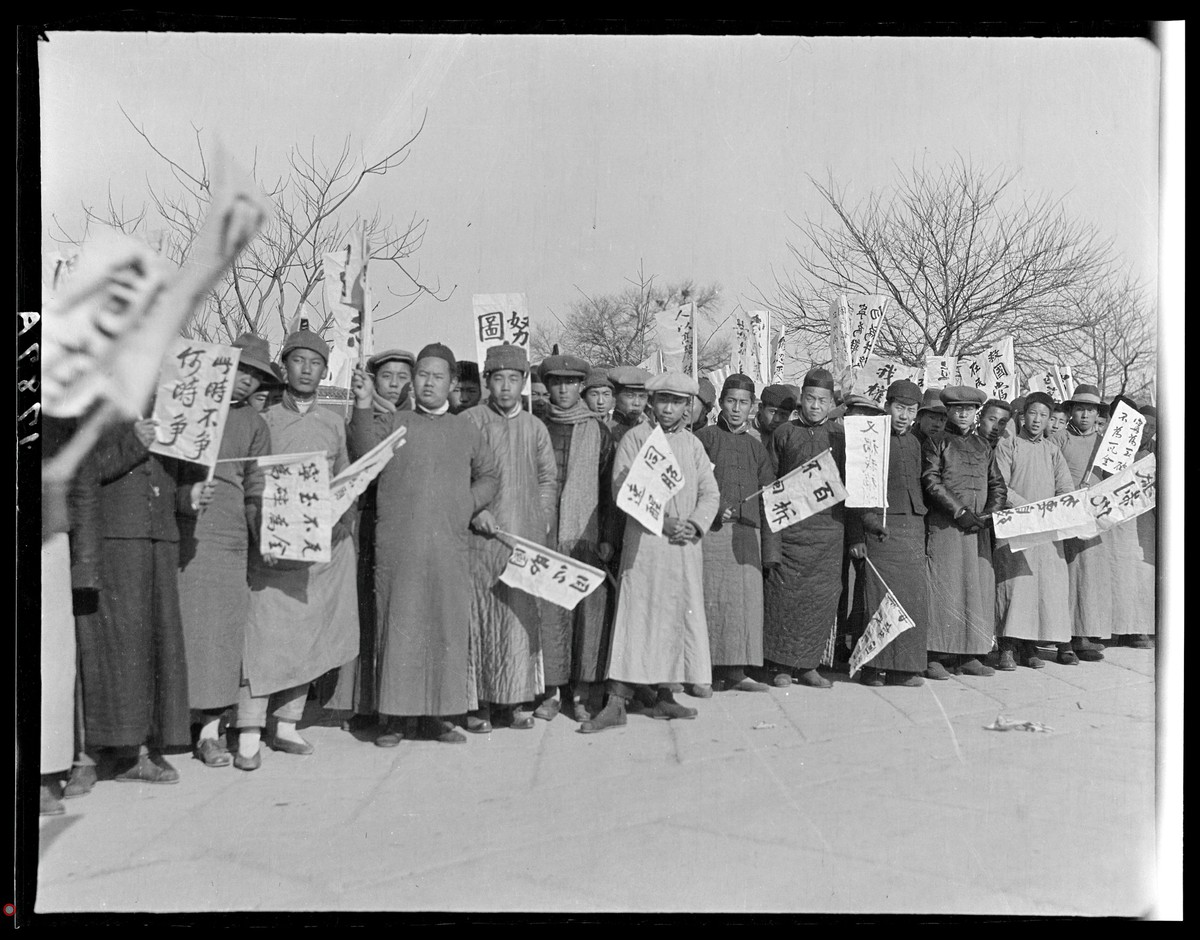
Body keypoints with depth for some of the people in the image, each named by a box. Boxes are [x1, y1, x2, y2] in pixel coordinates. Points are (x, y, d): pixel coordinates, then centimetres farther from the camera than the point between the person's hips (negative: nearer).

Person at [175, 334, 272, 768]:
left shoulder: (254, 424, 16)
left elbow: (257, 491, 11)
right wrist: (184, 496, -13)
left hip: (228, 537, 2)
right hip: (180, 533, -2)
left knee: (222, 630, 0)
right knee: (179, 626, -3)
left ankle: (210, 730, 7)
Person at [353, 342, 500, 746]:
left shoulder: (465, 430, 17)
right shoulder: (395, 423, 12)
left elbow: (490, 476, 20)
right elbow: (367, 453, -5)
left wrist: (469, 504, 3)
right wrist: (364, 407, -17)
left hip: (450, 546, 2)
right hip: (397, 547, -2)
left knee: (447, 627, 3)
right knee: (398, 625, 0)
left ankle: (436, 714, 13)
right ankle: (394, 715, 8)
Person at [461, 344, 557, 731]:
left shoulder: (535, 428, 12)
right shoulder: (468, 421, 2)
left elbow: (549, 479, 18)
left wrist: (541, 519, 7)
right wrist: (474, 511, -11)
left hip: (525, 539, 3)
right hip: (479, 537, -2)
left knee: (521, 615, 2)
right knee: (478, 615, 0)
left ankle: (518, 700, 12)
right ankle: (478, 702, 8)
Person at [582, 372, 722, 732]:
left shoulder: (693, 444, 14)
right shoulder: (634, 438, 1)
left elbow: (710, 493, 11)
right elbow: (623, 491, -8)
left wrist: (695, 524, -8)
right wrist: (662, 521, -15)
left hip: (686, 547, 5)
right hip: (645, 544, -5)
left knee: (680, 619, 7)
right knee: (636, 616, -7)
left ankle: (664, 697, 19)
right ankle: (617, 703, -4)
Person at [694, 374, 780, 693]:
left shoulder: (756, 446, 17)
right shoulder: (705, 437, 5)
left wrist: (771, 550, 9)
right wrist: (713, 508, -17)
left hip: (748, 532, 4)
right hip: (713, 530, -4)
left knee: (747, 598, 1)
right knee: (714, 597, -5)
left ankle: (736, 670, 8)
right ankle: (712, 670, 1)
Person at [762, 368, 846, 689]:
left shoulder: (840, 436, 11)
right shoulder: (784, 434, 7)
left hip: (829, 527, 2)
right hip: (790, 526, -2)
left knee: (823, 596, 3)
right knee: (785, 592, -3)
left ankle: (808, 664, 15)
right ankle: (780, 664, 9)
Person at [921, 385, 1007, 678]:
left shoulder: (983, 446, 18)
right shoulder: (935, 444, 2)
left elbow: (998, 484, 16)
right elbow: (931, 483, -8)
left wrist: (990, 512, -2)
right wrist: (960, 512, -15)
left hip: (979, 527, 5)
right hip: (944, 526, -5)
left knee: (979, 586, 4)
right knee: (944, 586, -6)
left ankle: (969, 657, 11)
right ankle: (935, 657, -2)